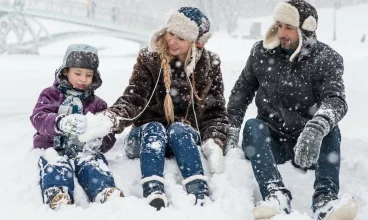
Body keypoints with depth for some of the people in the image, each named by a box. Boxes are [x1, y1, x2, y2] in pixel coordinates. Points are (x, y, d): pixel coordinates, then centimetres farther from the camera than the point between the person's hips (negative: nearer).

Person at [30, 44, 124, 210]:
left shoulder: (97, 104, 20)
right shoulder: (50, 95, 13)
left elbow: (109, 135, 13)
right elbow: (38, 118, -8)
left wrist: (100, 142, -16)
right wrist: (61, 123, -33)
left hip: (84, 149, 1)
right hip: (54, 148, -1)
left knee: (93, 162, -32)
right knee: (56, 165, -35)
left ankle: (105, 192, -60)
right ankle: (57, 196, -63)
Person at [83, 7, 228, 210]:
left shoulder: (209, 65, 0)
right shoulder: (149, 59, -3)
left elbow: (216, 110, 1)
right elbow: (133, 98, -14)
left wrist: (214, 143, -17)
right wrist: (112, 118, -35)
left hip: (186, 138, 0)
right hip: (147, 136, 0)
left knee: (178, 129, -32)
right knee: (155, 129, -33)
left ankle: (200, 194, -50)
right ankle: (154, 195, -54)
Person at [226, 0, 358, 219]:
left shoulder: (327, 59, -8)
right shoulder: (262, 52, 0)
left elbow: (336, 100, -25)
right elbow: (242, 92, 8)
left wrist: (317, 128, -47)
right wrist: (232, 130, -6)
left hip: (309, 145, -1)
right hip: (270, 141, 1)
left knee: (330, 129, -30)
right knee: (252, 126, -29)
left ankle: (325, 198, -47)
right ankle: (276, 194, -48)